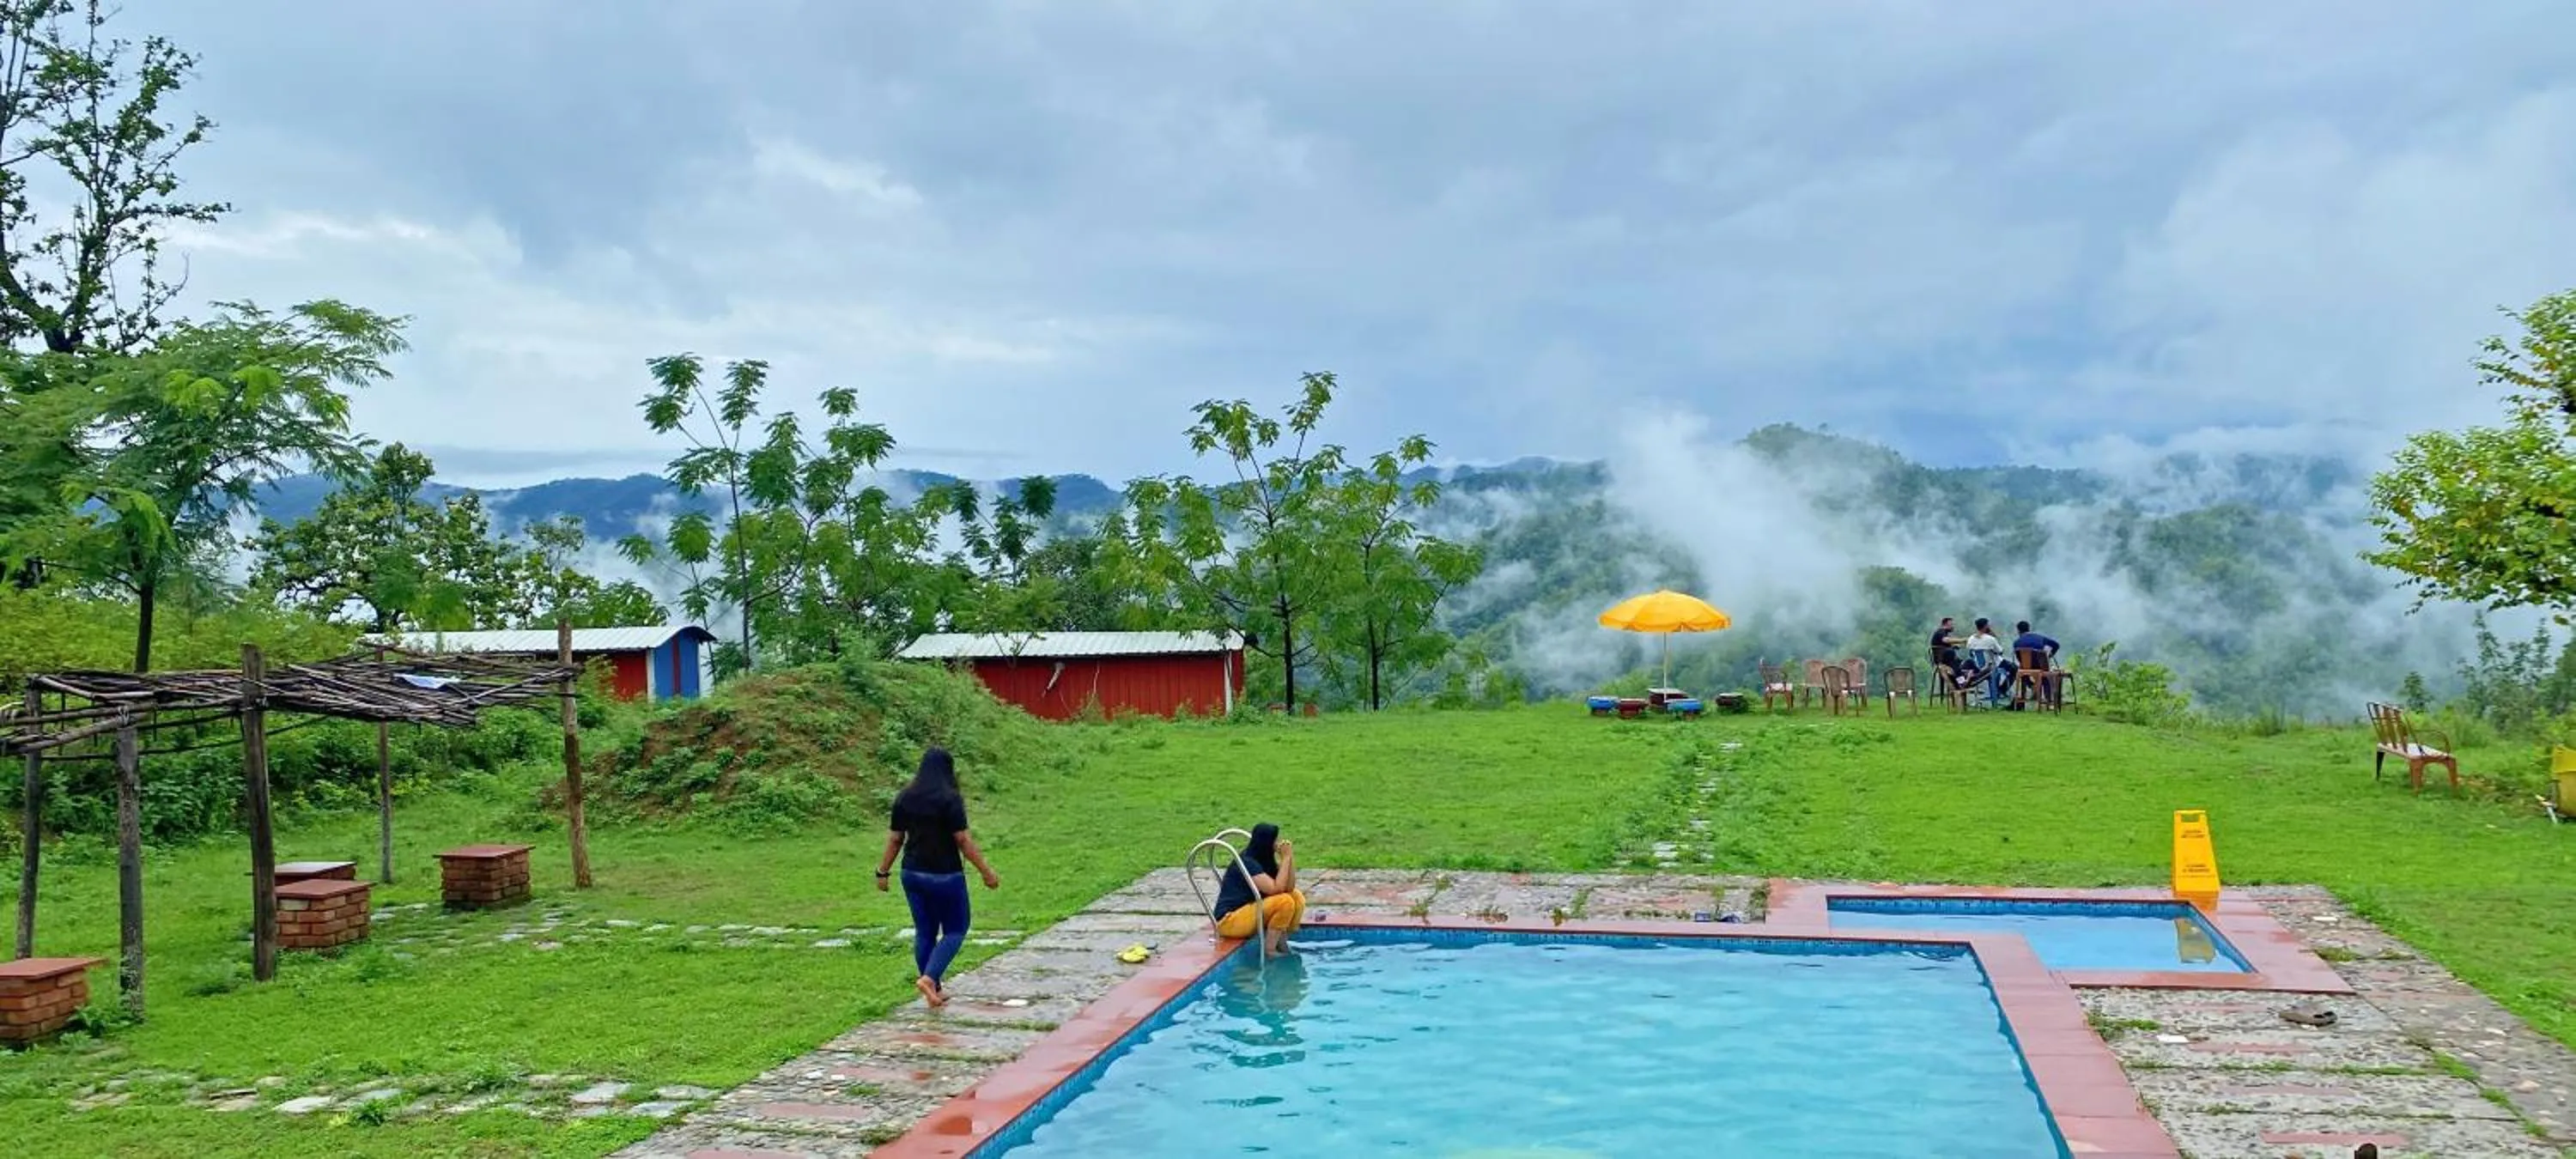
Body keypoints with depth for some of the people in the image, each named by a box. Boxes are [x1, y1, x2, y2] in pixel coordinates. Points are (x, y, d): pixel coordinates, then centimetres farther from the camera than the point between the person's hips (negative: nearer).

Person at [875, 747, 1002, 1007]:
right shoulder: (950, 799, -15)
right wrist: (987, 872, -9)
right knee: (954, 931, 9)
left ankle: (935, 991, 19)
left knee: (924, 931, 14)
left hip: (913, 874, 6)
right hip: (945, 876, -5)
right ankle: (929, 977, -10)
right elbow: (963, 840, -15)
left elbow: (894, 839, 5)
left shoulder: (905, 798, 2)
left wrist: (883, 871, 16)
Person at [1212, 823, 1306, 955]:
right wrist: (1286, 858, -20)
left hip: (1250, 912, 9)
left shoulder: (1266, 860, 7)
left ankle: (1280, 942, 0)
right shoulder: (1247, 863, -19)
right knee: (1284, 902, -25)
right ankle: (1269, 950, -17)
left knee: (1297, 897, 1)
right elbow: (1276, 889, -27)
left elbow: (1289, 887, 2)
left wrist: (1290, 858, -8)